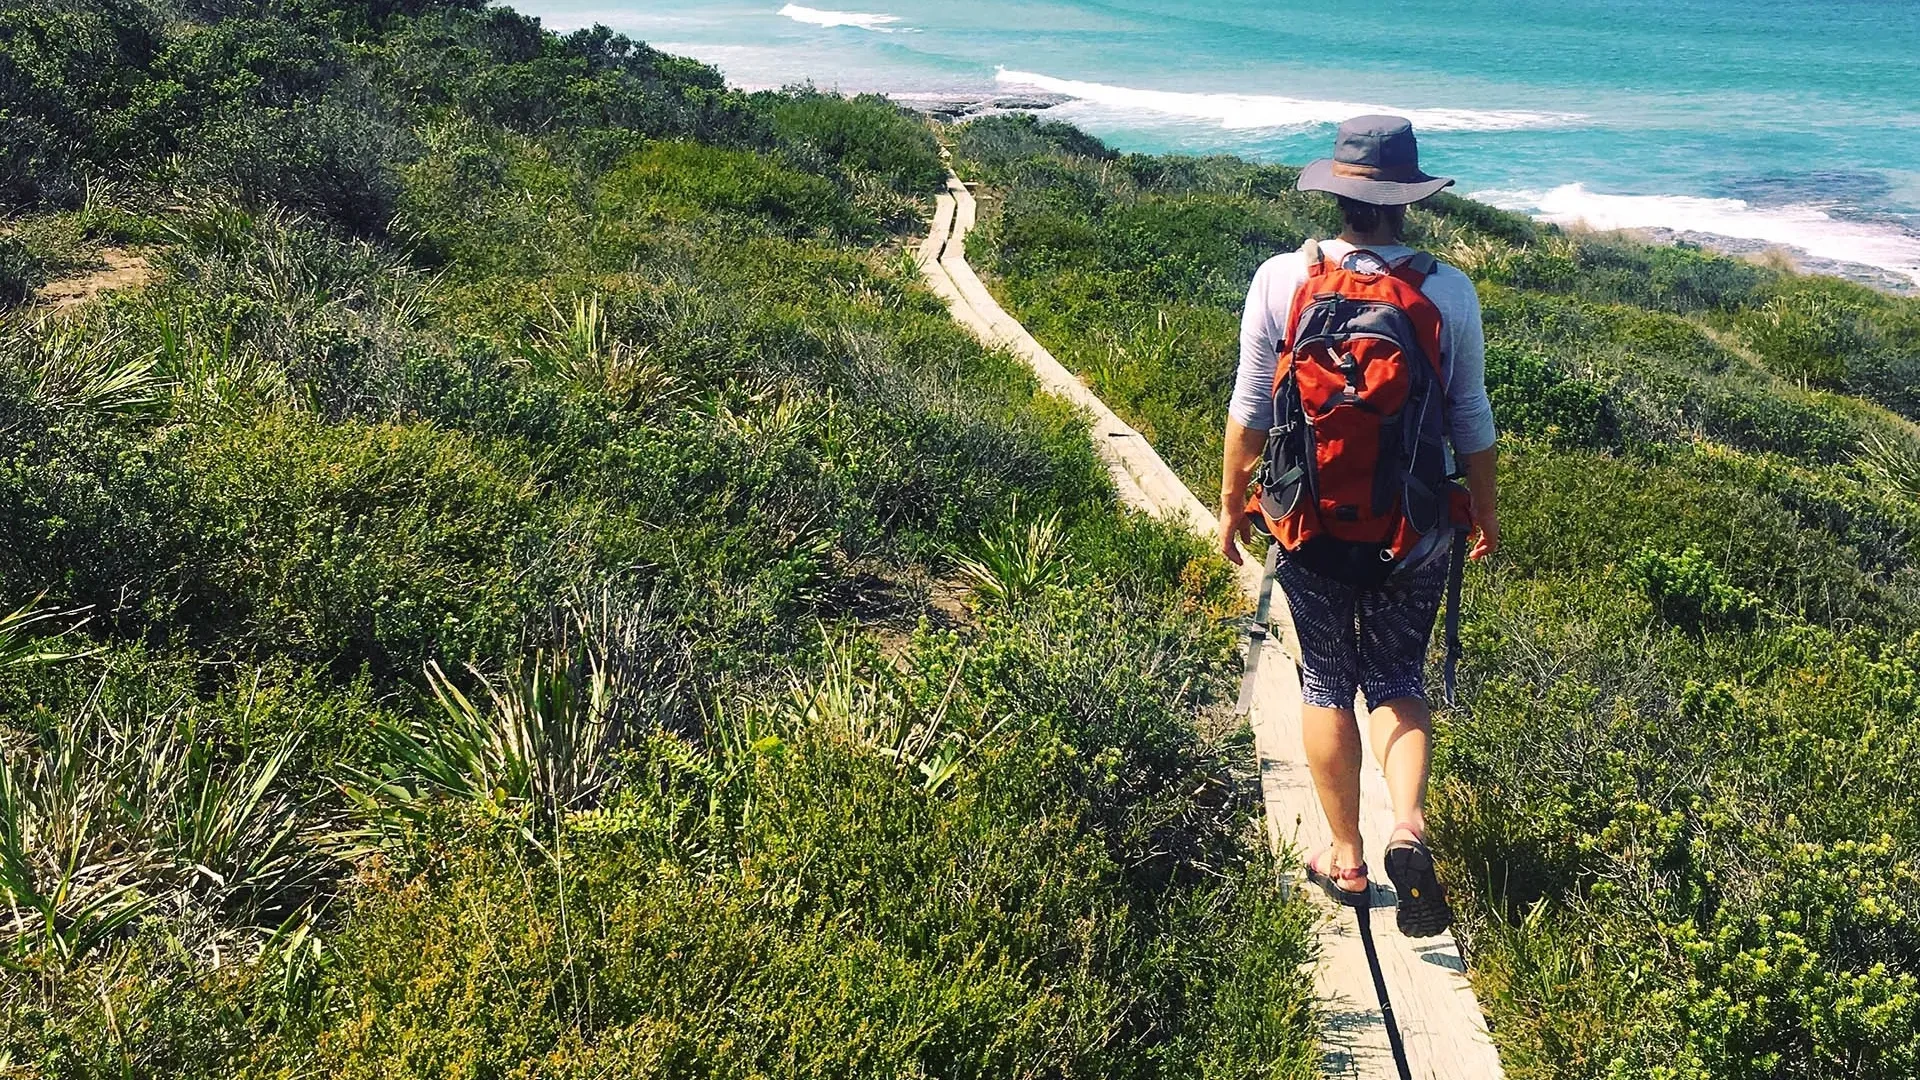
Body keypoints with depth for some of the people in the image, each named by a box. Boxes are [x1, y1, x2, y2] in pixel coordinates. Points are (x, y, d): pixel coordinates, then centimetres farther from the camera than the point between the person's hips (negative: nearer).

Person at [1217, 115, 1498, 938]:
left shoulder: (1281, 281, -10)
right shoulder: (1449, 291, -7)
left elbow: (1251, 409, -4)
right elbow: (1471, 420, 0)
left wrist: (1231, 500, 9)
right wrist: (1485, 512, 14)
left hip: (1309, 523, 0)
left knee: (1326, 684, 13)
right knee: (1398, 679, 16)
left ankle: (1347, 857, 22)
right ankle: (1408, 823, -6)